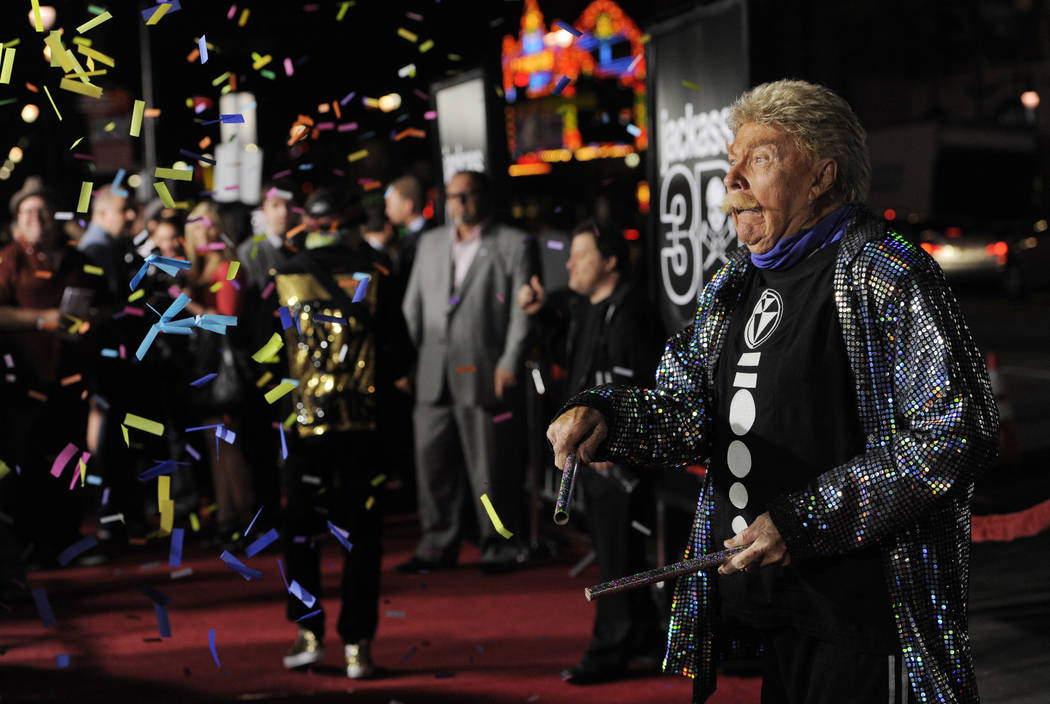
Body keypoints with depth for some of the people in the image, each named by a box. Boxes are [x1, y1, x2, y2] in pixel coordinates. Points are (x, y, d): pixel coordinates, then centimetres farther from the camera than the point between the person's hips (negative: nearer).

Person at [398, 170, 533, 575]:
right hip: (433, 375, 5)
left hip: (483, 373, -5)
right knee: (432, 461, 8)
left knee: (490, 467, 0)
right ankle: (437, 545, 18)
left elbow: (521, 310, -4)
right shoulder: (430, 242, 17)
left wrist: (509, 363, -12)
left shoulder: (512, 244, 1)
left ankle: (499, 548, 11)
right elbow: (413, 305, 17)